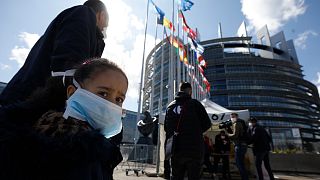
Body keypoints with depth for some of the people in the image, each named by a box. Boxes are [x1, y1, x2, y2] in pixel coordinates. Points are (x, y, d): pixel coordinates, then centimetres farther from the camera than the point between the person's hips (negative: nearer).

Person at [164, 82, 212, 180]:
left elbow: (166, 128, 11)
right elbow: (207, 124, -5)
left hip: (175, 151, 4)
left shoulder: (170, 106, 7)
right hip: (193, 150, -4)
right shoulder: (195, 103, -6)